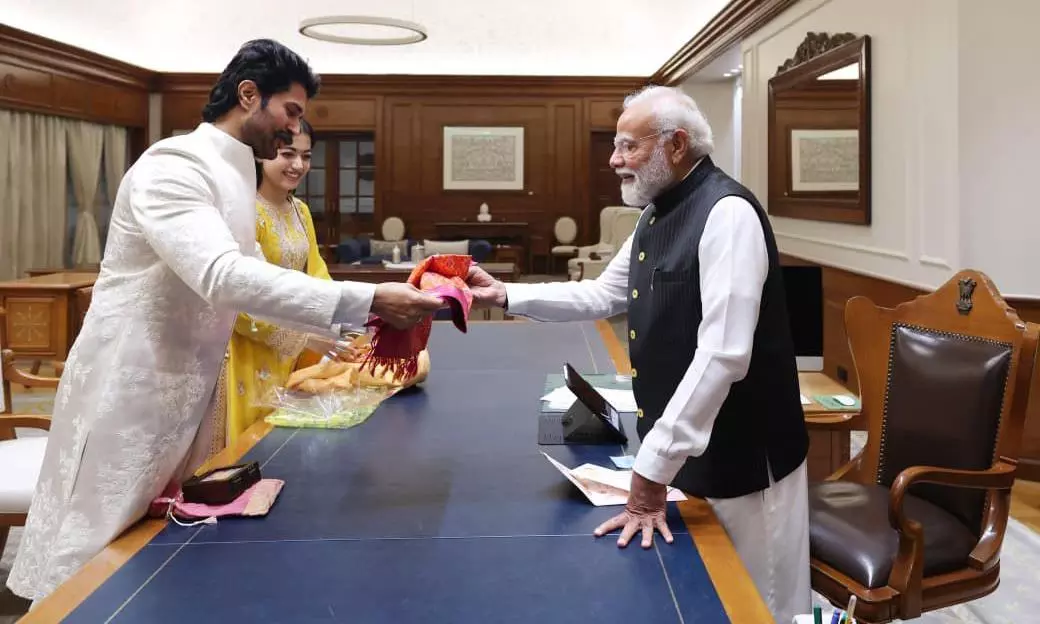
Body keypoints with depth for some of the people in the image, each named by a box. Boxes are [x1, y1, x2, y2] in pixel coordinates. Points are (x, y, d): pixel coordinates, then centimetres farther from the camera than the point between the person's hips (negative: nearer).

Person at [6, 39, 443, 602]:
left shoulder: (234, 178, 11)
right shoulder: (172, 166, -19)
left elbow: (248, 282, 17)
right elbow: (223, 277, -34)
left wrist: (340, 336, 7)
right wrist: (366, 301, -37)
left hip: (186, 397, 9)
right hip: (127, 395, -9)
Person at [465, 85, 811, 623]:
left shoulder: (727, 214, -22)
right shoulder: (657, 215, 9)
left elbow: (722, 356, -29)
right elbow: (603, 295, 18)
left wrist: (650, 473, -27)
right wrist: (504, 294, 5)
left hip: (742, 458, -8)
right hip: (681, 450, 9)